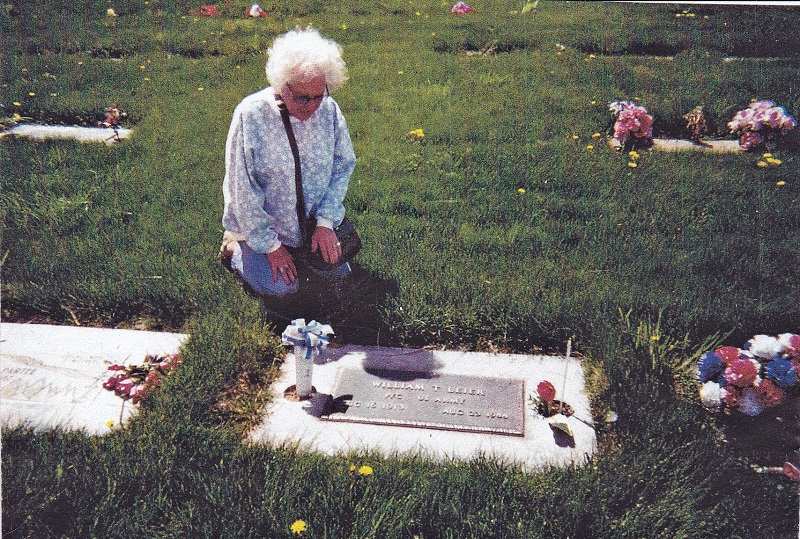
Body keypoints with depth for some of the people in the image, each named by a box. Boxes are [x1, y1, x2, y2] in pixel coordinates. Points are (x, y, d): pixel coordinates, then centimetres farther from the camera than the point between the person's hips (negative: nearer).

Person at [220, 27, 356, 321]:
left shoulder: (329, 110, -11)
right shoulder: (251, 114, -23)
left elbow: (343, 167, 0)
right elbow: (242, 191, -18)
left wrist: (325, 222, -10)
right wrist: (270, 246, -15)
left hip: (311, 221, 4)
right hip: (259, 223, -4)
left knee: (337, 274, -1)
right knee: (281, 290, -14)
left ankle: (296, 252, 24)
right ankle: (235, 248, 12)